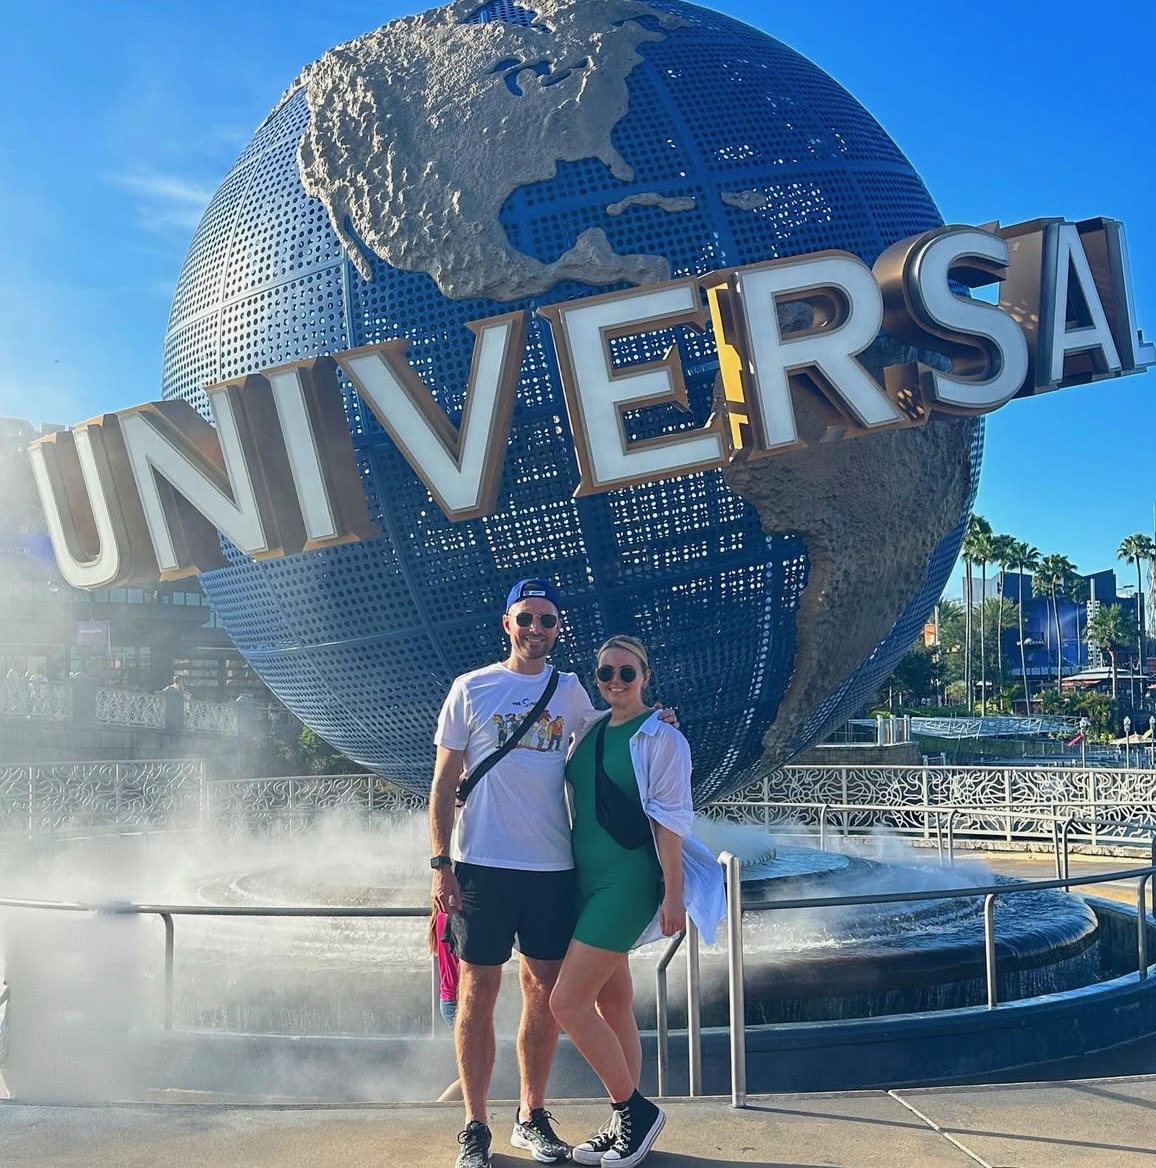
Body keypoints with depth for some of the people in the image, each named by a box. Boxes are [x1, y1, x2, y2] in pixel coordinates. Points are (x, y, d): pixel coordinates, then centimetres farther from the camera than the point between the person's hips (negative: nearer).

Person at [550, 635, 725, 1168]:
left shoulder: (660, 738, -10)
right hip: (587, 880, 7)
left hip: (627, 883, -7)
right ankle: (626, 1123, 22)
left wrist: (673, 894, -15)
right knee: (613, 1006, 12)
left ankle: (636, 1109, 5)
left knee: (568, 1002, -10)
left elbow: (669, 820, -13)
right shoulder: (590, 731, 11)